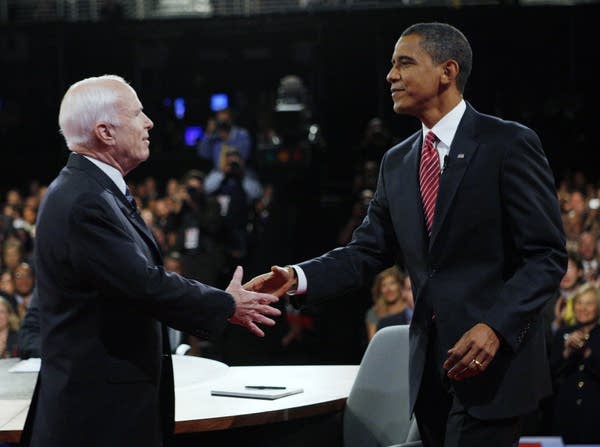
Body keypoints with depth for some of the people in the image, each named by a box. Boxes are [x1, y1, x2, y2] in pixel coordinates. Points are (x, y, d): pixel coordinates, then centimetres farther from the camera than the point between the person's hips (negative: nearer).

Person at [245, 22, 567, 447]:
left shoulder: (509, 144, -7)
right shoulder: (398, 162, 13)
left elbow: (547, 255, -10)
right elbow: (367, 252, 11)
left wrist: (496, 326, -22)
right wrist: (297, 277, -6)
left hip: (496, 359, -6)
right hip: (430, 365, 6)